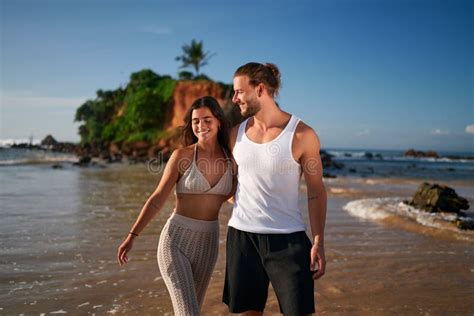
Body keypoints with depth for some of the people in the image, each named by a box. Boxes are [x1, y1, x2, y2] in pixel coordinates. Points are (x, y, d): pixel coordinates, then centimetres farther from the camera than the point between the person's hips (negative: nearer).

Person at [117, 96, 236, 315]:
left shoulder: (230, 159, 2)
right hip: (176, 240, -4)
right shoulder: (181, 156, -8)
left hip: (207, 242, 4)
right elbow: (157, 199, -7)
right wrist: (132, 236, -12)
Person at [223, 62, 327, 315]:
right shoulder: (236, 134, 5)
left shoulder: (302, 135, -8)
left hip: (287, 238, -3)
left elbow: (316, 192, -4)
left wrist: (318, 243, -7)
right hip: (242, 236, 4)